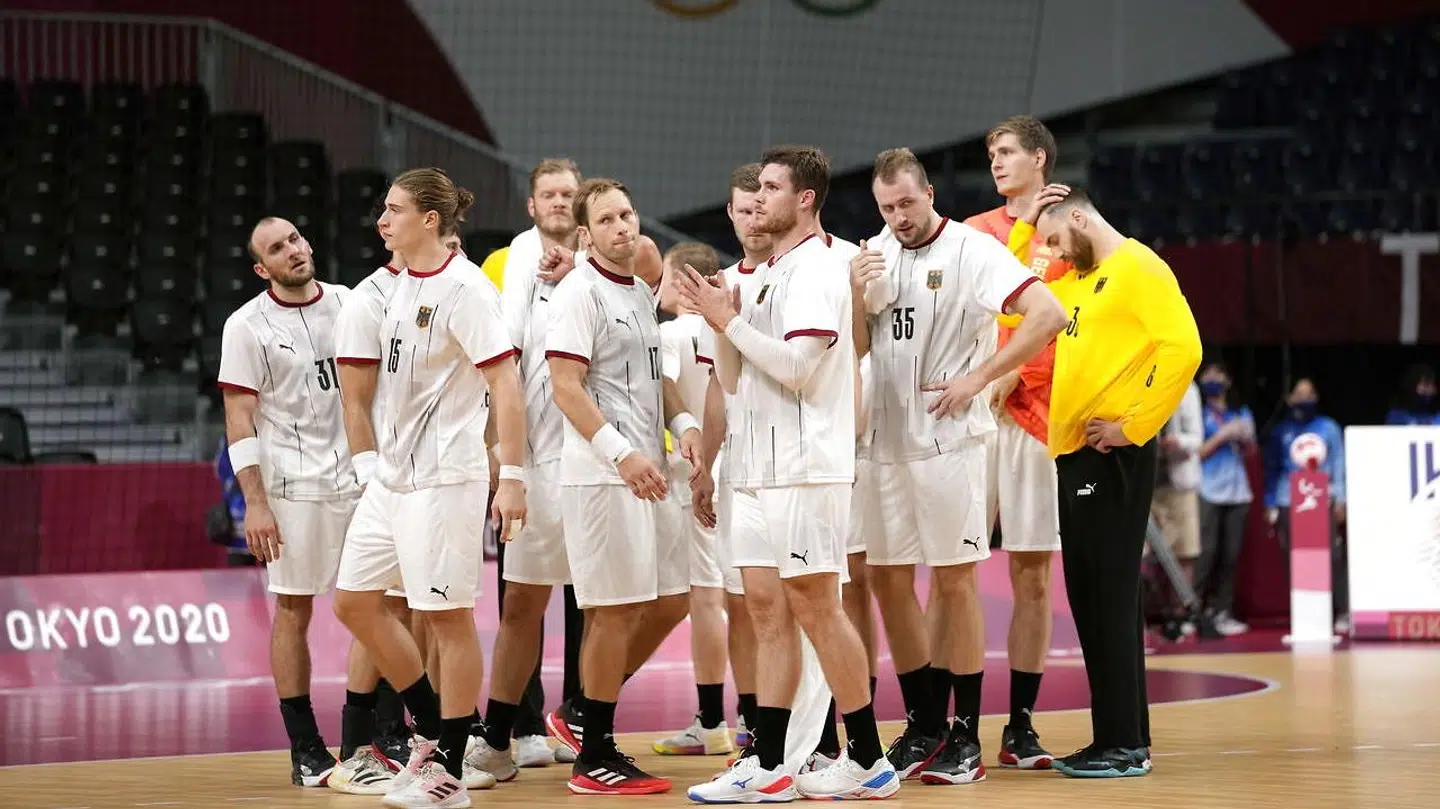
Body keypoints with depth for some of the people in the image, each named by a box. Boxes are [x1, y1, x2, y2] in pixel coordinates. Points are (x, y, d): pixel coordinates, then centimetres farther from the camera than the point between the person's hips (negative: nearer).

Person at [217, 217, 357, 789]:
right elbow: (240, 418, -6)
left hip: (362, 478, 4)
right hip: (294, 486, -4)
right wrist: (254, 502, -13)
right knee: (293, 610, 0)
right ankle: (305, 747, 5)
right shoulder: (248, 326, -3)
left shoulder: (350, 304, 8)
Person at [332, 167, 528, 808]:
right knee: (355, 602, 10)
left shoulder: (463, 287, -13)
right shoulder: (401, 286, 12)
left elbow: (505, 384, -16)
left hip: (444, 477, -9)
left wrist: (512, 476, -20)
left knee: (448, 616, -3)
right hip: (390, 474, 9)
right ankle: (433, 732, 22)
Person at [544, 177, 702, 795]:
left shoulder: (642, 294, 16)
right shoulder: (580, 293, -10)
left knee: (668, 598, 11)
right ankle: (594, 759, 2)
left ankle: (583, 714, 23)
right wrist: (622, 454, -24)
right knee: (615, 610, -6)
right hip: (601, 474, -9)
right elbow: (566, 388, -17)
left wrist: (683, 424, 8)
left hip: (648, 472, 9)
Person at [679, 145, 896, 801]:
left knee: (813, 606, -7)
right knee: (766, 607, 6)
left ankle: (867, 761, -1)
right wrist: (718, 320, 4)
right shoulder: (772, 274, 19)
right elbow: (735, 378, 19)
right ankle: (767, 766, 6)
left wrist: (731, 319, -14)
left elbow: (797, 366, -20)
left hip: (805, 468, -9)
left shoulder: (815, 270, -10)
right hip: (763, 467, 9)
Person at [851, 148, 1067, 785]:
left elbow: (1048, 315, -17)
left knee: (955, 580, -2)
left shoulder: (972, 250, -8)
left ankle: (966, 737, 3)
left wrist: (978, 378, -17)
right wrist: (857, 293, -10)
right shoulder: (875, 255, 9)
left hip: (949, 438, -6)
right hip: (887, 439, 6)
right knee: (889, 580, 7)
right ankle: (924, 726, 18)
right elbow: (857, 348, 9)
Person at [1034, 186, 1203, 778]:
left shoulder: (1137, 268, -7)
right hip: (1072, 452, 9)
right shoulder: (1074, 282, 20)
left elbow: (1183, 348, -17)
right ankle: (1119, 737, 15)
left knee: (1109, 594, -8)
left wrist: (1133, 426, -17)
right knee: (1088, 596, 10)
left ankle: (1124, 745, -6)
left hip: (1111, 456, -9)